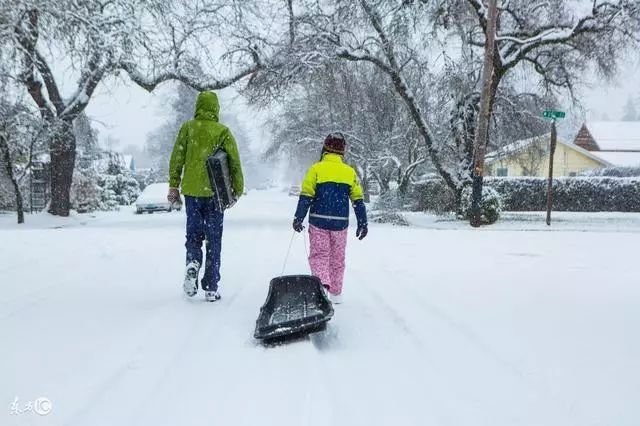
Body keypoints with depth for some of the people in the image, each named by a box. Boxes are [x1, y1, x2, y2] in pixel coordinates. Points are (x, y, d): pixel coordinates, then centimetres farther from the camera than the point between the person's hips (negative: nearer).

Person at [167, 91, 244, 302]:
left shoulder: (187, 128, 2)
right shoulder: (222, 131, -3)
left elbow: (177, 158, 2)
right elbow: (234, 162, -3)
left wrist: (173, 186, 8)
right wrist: (238, 189, 8)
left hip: (192, 191, 1)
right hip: (215, 192, -1)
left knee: (193, 233, 16)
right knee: (214, 239, 5)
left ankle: (192, 263, -13)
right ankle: (211, 288, 7)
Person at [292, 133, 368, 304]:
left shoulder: (316, 169, -4)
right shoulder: (350, 172, 4)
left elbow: (306, 196, -8)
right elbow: (358, 200, 4)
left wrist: (299, 218, -3)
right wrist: (362, 223, 9)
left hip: (318, 221, -2)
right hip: (340, 223, 2)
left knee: (319, 254, 3)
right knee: (338, 258, 13)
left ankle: (322, 281, -22)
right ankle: (336, 293, 19)